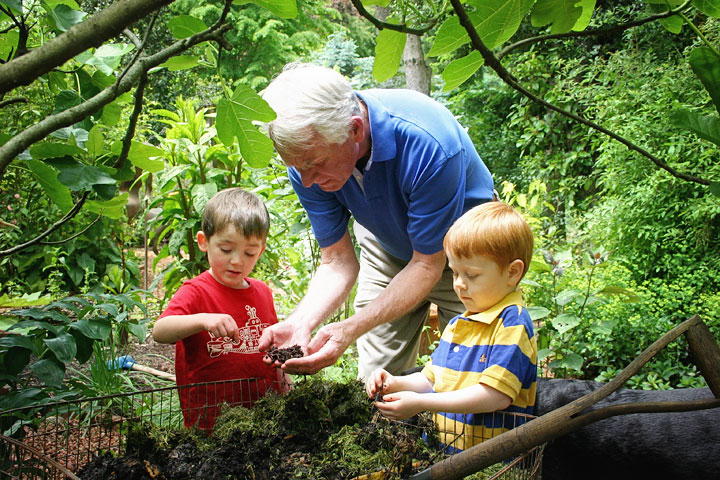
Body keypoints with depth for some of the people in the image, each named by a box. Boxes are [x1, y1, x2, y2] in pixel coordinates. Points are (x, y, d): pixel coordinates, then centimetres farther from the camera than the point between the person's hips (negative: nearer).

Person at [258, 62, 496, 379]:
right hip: (387, 244, 4)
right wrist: (300, 323, -34)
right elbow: (338, 261, -16)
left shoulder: (426, 146, -39)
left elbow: (427, 264, -30)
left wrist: (349, 330, -39)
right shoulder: (309, 154, -24)